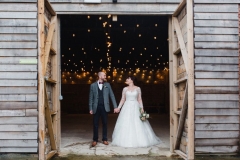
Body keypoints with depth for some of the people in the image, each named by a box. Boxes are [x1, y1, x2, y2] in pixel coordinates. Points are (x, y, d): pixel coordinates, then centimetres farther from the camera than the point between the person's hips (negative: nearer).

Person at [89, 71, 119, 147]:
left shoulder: (107, 85, 5)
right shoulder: (93, 85, 1)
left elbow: (112, 96, 5)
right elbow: (91, 98, 3)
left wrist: (115, 107, -1)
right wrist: (90, 108, -2)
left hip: (104, 107, 1)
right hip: (96, 107, -1)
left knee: (105, 124, 7)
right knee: (95, 124, 4)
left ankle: (105, 139, 19)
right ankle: (95, 139, 16)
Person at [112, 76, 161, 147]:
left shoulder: (138, 88, 3)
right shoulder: (125, 89, 7)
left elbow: (139, 99, 4)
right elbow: (122, 99, 8)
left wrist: (142, 108, -5)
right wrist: (118, 107, -1)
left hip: (135, 108, -1)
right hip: (127, 108, 1)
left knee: (137, 125, -3)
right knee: (126, 125, -1)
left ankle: (139, 140, 9)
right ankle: (126, 141, 9)